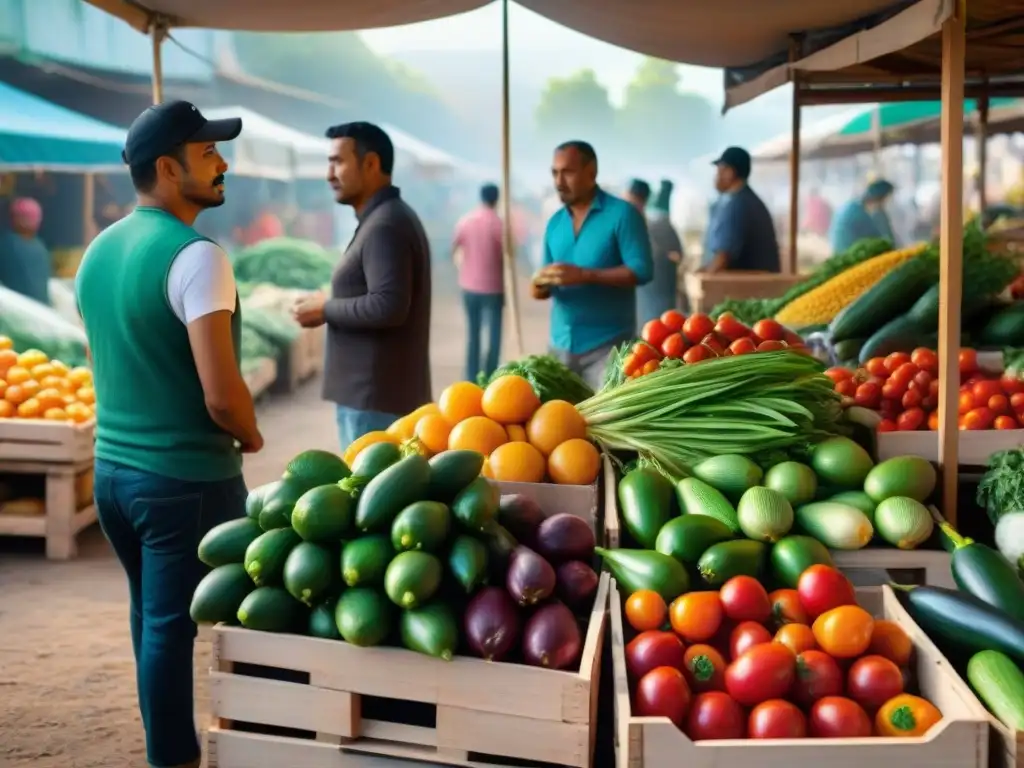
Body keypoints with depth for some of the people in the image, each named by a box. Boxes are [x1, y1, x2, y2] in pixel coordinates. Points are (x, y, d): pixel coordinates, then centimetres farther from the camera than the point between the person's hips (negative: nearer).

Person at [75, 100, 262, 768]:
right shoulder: (194, 256, -18)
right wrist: (250, 435, -4)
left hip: (112, 468, 8)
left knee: (151, 619, 19)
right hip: (186, 478, -8)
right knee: (171, 628, 2)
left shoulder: (98, 250, 8)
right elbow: (221, 394, -23)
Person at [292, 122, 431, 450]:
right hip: (373, 392, 10)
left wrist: (325, 309, -13)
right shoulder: (384, 218, 17)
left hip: (376, 396, -10)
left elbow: (388, 307, -26)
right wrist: (332, 306, 9)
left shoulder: (385, 225, -16)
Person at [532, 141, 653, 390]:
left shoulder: (622, 214, -6)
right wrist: (542, 286, -8)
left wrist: (584, 275, -21)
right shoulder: (555, 222, 12)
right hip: (561, 343, 6)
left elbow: (641, 270, -14)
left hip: (607, 344, -5)